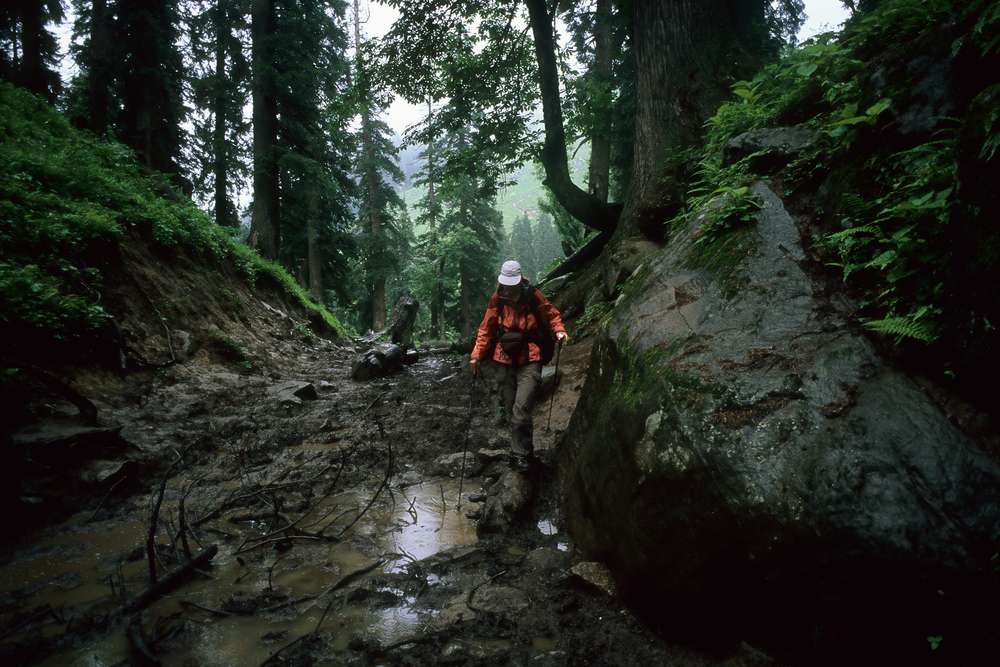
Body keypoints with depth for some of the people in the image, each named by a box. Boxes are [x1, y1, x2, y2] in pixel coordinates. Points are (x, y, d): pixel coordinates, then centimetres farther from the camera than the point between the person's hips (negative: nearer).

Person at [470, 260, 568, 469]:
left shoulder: (533, 296, -7)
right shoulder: (496, 300, 1)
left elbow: (551, 314, 7)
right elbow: (486, 329, 7)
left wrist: (559, 331, -12)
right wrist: (477, 355, 0)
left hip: (530, 362, -4)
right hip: (507, 362, 4)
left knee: (520, 410, -15)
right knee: (511, 411, 10)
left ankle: (520, 454, -1)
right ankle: (524, 451, 25)